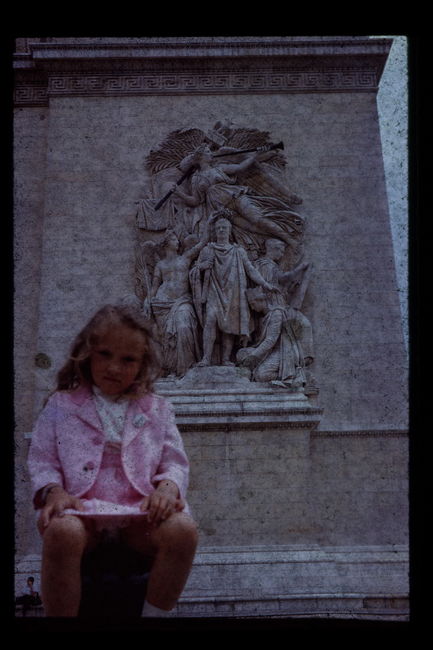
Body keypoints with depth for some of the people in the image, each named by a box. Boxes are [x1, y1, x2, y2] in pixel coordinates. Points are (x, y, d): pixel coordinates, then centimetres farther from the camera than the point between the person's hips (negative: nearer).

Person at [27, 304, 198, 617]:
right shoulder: (61, 405, 14)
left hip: (140, 509, 2)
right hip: (80, 506, -1)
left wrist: (168, 486, -12)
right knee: (61, 532, -37)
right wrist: (53, 490, -12)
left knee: (183, 530, -30)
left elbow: (176, 461, 12)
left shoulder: (157, 409, 15)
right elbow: (41, 459, 10)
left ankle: (154, 614, -8)